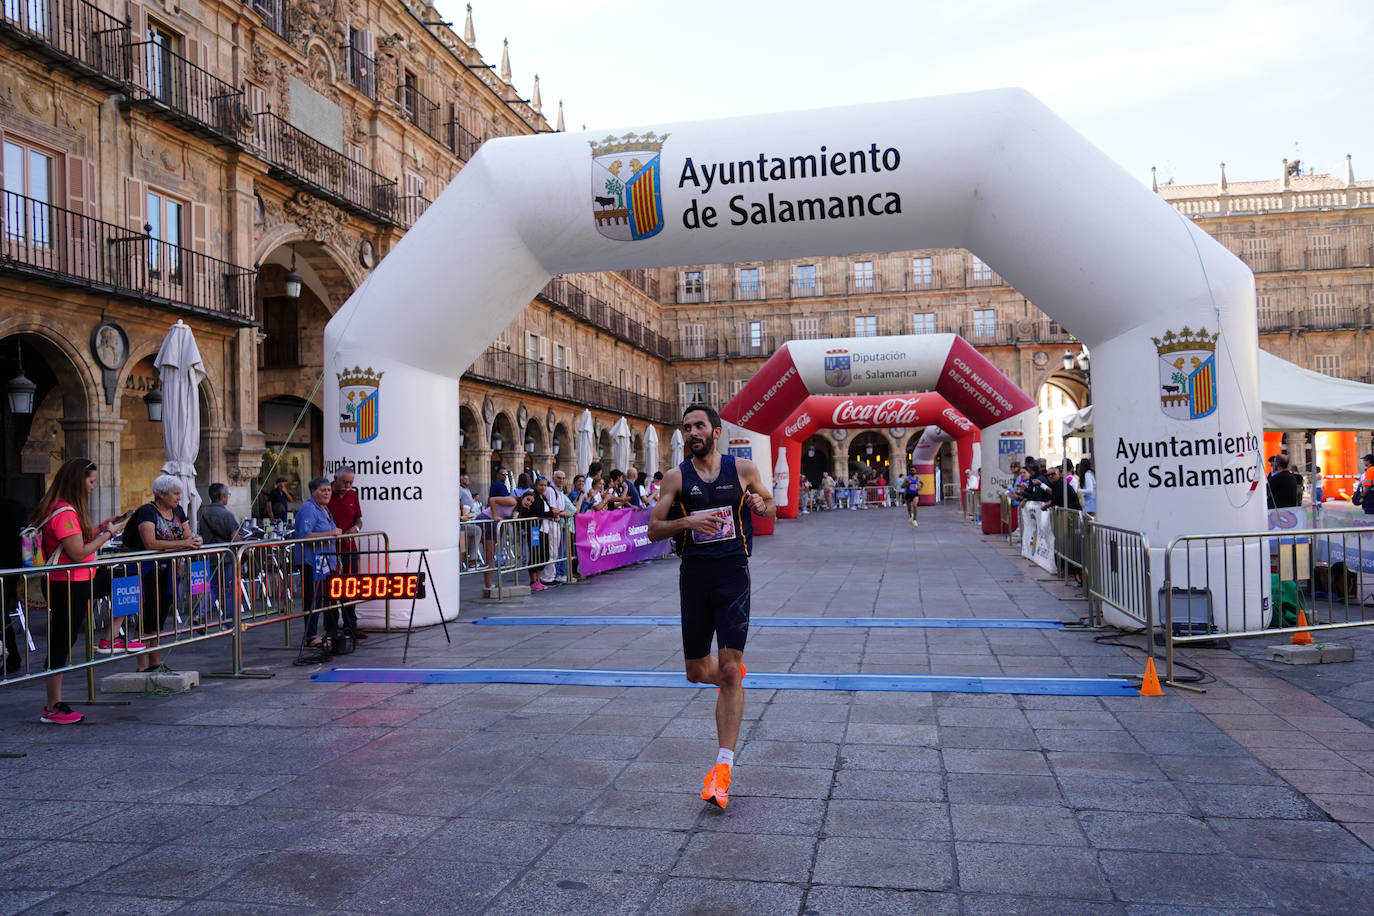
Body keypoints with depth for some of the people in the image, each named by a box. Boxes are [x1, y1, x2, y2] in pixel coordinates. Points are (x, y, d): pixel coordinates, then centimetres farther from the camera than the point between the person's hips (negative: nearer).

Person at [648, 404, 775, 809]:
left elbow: (770, 505, 16)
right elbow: (653, 529, 2)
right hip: (694, 575, 2)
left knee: (729, 670, -10)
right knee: (698, 672, 9)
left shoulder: (743, 469, 1)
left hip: (733, 575, -2)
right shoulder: (676, 477, 2)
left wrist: (761, 504, -8)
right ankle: (732, 671, 46)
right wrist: (686, 521, -16)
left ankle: (723, 766, -6)